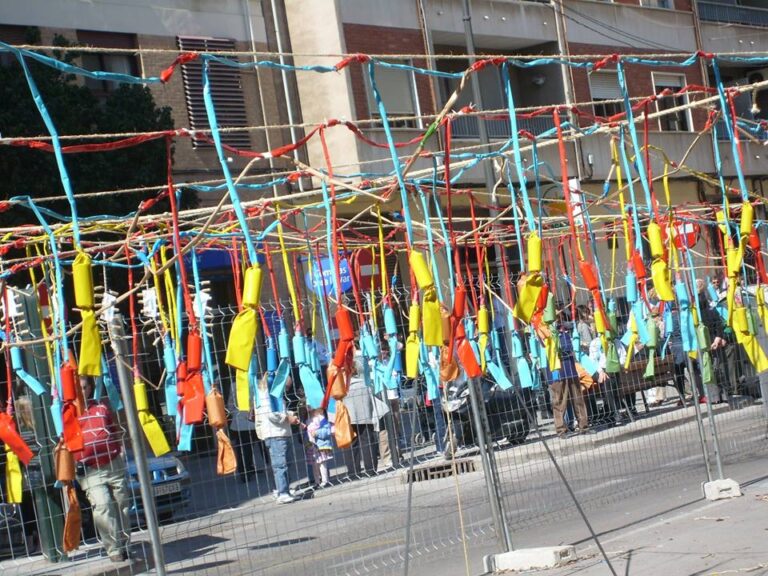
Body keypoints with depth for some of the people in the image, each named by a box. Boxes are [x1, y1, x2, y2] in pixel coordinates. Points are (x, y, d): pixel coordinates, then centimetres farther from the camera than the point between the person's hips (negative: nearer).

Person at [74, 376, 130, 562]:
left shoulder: (102, 408, 13)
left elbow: (117, 433, 20)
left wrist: (121, 451, 9)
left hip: (114, 465, 4)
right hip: (89, 471, -4)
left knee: (122, 505, 7)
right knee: (102, 506, -18)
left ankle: (125, 545, 20)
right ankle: (114, 549, -15)